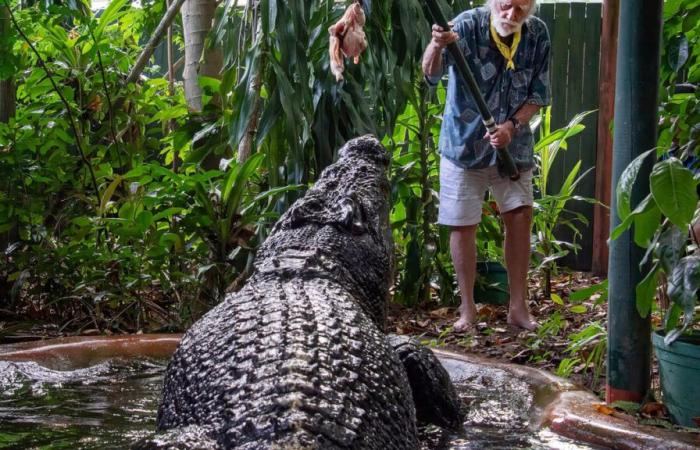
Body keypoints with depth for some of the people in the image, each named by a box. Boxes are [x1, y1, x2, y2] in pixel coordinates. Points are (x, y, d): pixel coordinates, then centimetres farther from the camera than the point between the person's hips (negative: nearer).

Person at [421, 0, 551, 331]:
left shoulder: (538, 34, -7)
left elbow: (538, 94, 0)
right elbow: (431, 74, -34)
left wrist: (512, 126, -16)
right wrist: (437, 46, -57)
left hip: (513, 146, 3)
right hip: (464, 143, -3)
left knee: (520, 217, 1)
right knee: (462, 225, 2)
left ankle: (518, 307, 13)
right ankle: (468, 308, 15)